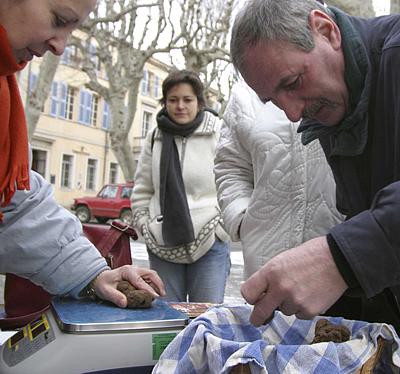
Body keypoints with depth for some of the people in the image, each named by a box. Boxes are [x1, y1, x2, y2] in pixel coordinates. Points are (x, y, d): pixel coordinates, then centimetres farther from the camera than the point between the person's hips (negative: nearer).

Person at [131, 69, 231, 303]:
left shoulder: (219, 133, -4)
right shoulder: (156, 137, 8)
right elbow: (142, 190, 13)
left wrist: (220, 228, -5)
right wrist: (145, 226, 5)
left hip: (208, 242, -3)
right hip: (163, 244, 4)